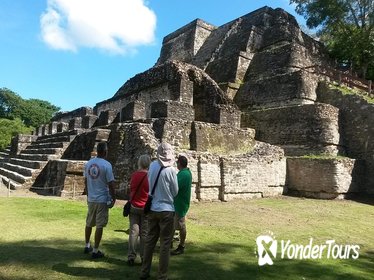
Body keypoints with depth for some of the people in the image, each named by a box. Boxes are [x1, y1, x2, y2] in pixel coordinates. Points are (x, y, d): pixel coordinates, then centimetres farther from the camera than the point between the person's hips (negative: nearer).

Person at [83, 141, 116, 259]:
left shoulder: (88, 163, 2)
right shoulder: (106, 165, -17)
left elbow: (85, 181, 10)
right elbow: (110, 184, -15)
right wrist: (113, 198, -3)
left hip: (91, 199, 6)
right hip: (102, 200, -6)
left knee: (89, 223, 20)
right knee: (99, 226, 3)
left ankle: (87, 246, 34)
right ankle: (95, 251, 10)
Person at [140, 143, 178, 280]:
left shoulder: (152, 165, -1)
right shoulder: (171, 170, -14)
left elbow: (150, 185, 9)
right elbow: (175, 192, -4)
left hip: (152, 209, 5)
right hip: (166, 210, -5)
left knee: (150, 240, 16)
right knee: (165, 244, 6)